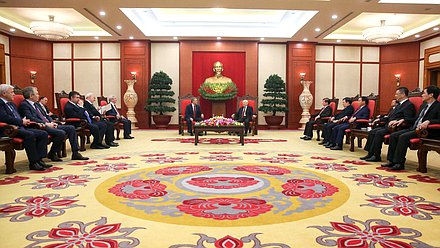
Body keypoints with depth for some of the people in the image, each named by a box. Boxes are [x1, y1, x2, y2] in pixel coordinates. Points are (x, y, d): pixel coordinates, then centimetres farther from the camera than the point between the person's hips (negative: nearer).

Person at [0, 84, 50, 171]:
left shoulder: (11, 104, 25)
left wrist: (24, 121, 4)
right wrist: (22, 122, -11)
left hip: (20, 127, 10)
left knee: (43, 133, -6)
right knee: (30, 134, -34)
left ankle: (39, 159, -11)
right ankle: (33, 163, -26)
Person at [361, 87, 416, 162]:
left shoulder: (409, 105, -7)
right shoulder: (399, 104, 23)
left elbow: (408, 119, -18)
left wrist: (395, 121, -27)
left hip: (395, 127, -10)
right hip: (388, 126, 10)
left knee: (379, 133, -26)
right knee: (371, 132, -3)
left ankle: (376, 156, -18)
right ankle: (370, 153, -5)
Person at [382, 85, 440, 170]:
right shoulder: (424, 105, 22)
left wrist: (428, 121, -31)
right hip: (414, 128, 9)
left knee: (403, 137, -29)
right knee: (393, 136, -8)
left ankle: (399, 163, -23)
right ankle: (391, 161, -9)